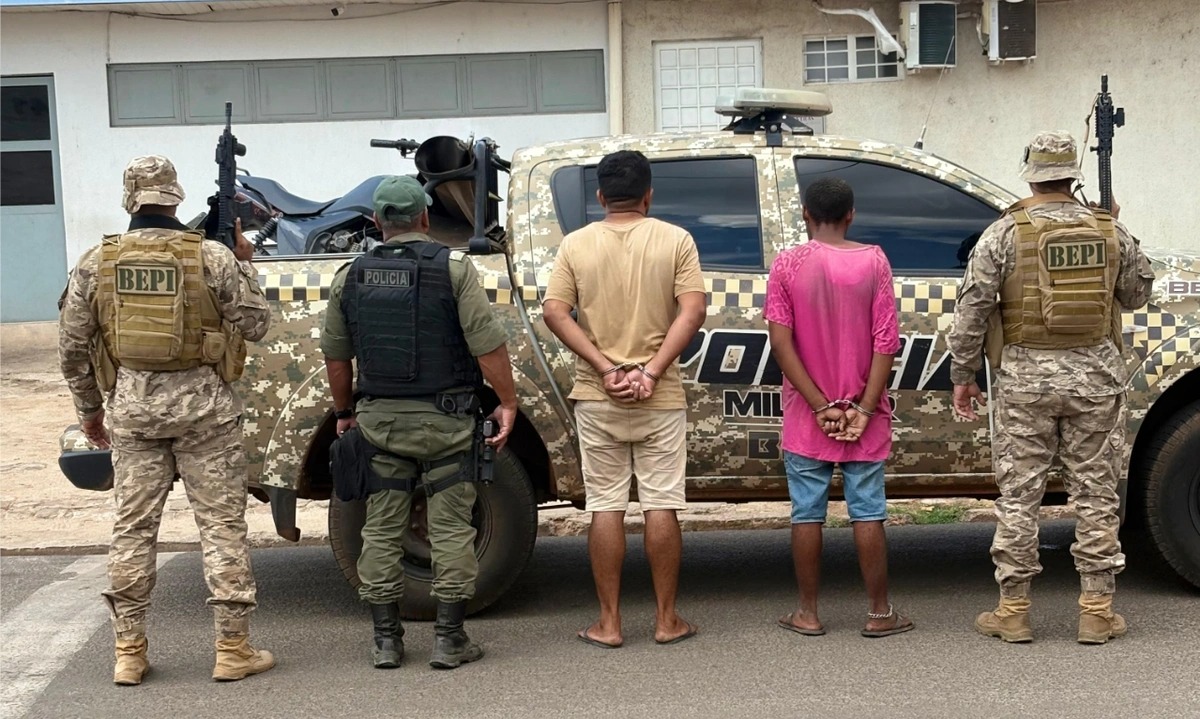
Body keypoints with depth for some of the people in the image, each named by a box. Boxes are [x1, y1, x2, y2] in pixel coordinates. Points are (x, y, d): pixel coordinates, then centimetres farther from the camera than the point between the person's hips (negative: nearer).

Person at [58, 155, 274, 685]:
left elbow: (72, 348, 6)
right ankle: (232, 649, 8)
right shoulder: (212, 257, -6)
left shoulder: (96, 263, 2)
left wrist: (88, 409, 18)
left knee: (133, 526, 10)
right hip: (203, 403, -2)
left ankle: (128, 651, 15)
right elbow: (255, 323, 1)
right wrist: (244, 264, 13)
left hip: (131, 405, 2)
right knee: (221, 524, 4)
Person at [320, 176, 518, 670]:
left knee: (381, 531, 10)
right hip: (444, 421, -3)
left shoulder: (350, 277, 5)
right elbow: (487, 344, -12)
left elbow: (336, 355, 11)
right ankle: (449, 639, 6)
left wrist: (345, 412, 23)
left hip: (379, 420, 3)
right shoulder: (453, 268, -6)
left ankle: (385, 640, 14)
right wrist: (508, 402, -3)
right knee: (450, 528, 4)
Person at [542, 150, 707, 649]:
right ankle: (667, 620, 12)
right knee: (661, 505, 6)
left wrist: (606, 368, -10)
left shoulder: (576, 244, 1)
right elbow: (693, 311, -10)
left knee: (605, 507, 6)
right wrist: (652, 372, -14)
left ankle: (609, 623, 10)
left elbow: (556, 313, -7)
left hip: (597, 399, 1)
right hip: (660, 400, -1)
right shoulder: (675, 240, -1)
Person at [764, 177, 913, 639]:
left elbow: (780, 343, -10)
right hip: (863, 412, 0)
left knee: (807, 512, 7)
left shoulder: (787, 264, -4)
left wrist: (820, 405, -9)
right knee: (868, 512, 6)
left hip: (806, 414, 0)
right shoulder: (873, 261, -3)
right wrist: (864, 409, -8)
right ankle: (880, 613, 12)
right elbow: (886, 341, -9)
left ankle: (808, 613, 13)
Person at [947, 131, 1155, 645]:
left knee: (1018, 495, 5)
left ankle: (1013, 611, 10)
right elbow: (1137, 295, 17)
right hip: (1095, 375, 2)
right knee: (1095, 494, 8)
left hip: (1026, 378, -2)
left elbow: (971, 309, -6)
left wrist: (963, 376, 3)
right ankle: (1097, 612, 12)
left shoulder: (1005, 233, -4)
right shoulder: (1111, 232, 3)